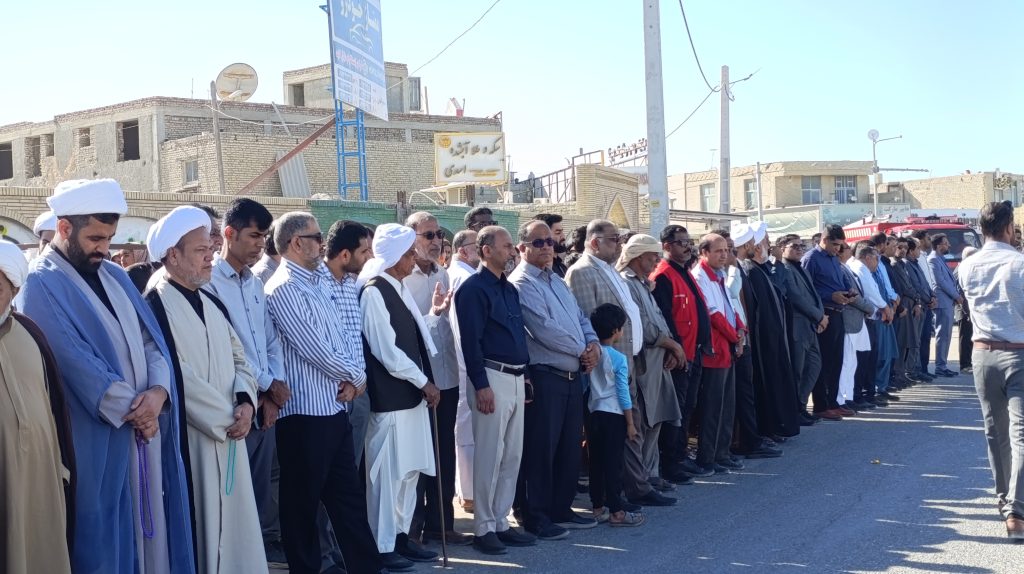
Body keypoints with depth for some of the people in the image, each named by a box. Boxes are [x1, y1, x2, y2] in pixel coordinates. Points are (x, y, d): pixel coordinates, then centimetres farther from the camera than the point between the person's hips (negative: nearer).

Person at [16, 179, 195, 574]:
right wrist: (132, 410, -12)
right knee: (103, 539, 2)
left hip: (145, 430, 7)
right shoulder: (41, 285, -10)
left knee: (147, 526, 12)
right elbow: (76, 362, -17)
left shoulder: (115, 276, 12)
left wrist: (157, 391, -12)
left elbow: (150, 339, 7)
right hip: (96, 441, -7)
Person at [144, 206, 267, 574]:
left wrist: (245, 401, -7)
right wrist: (226, 418, -11)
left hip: (228, 436, 7)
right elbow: (177, 378, -17)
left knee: (232, 519, 11)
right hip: (188, 440, -7)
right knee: (199, 525, -1)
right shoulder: (155, 308, -12)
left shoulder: (213, 304, 13)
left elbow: (238, 358, 13)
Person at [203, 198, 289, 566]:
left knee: (262, 485, 15)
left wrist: (274, 389, -1)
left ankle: (268, 543, 25)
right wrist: (268, 384, -7)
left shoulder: (255, 283, 13)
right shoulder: (209, 281, -10)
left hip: (266, 402, 7)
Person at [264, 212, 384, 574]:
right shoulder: (284, 288, -14)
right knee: (302, 503, 5)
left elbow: (342, 338, 14)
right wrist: (356, 376, -3)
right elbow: (315, 350, -18)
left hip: (335, 408, 9)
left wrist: (352, 376, -5)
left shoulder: (315, 284, 15)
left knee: (349, 497, 13)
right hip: (306, 412, -9)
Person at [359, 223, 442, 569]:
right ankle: (382, 546, 8)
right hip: (391, 398, -9)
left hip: (412, 395, 9)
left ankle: (400, 535, 26)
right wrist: (424, 382, -11)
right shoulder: (373, 292, -14)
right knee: (388, 472, -2)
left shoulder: (399, 289, 13)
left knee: (410, 470, 15)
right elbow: (388, 351, -17)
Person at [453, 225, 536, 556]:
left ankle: (501, 522, 20)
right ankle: (484, 528, 6)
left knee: (512, 456, 11)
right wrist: (481, 385, -20)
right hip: (492, 378, -8)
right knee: (489, 456, -3)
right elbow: (470, 340, -15)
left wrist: (525, 374, 17)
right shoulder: (474, 288, -10)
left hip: (516, 378, 8)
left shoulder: (509, 288, 16)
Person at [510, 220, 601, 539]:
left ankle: (561, 509, 26)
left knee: (569, 447, 15)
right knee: (540, 450, -1)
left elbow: (580, 318, 20)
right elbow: (544, 329, -20)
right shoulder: (522, 284, -12)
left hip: (573, 376, 9)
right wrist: (581, 351, -9)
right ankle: (536, 518, 9)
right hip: (544, 377, -9)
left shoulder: (557, 281, 17)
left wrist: (593, 343, -1)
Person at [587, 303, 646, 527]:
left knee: (596, 462, 10)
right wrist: (630, 423, -5)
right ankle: (616, 511, 0)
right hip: (614, 416, -6)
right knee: (613, 463, -3)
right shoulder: (618, 358, -11)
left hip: (594, 414, 6)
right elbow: (623, 393, -11)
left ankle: (598, 507, 17)